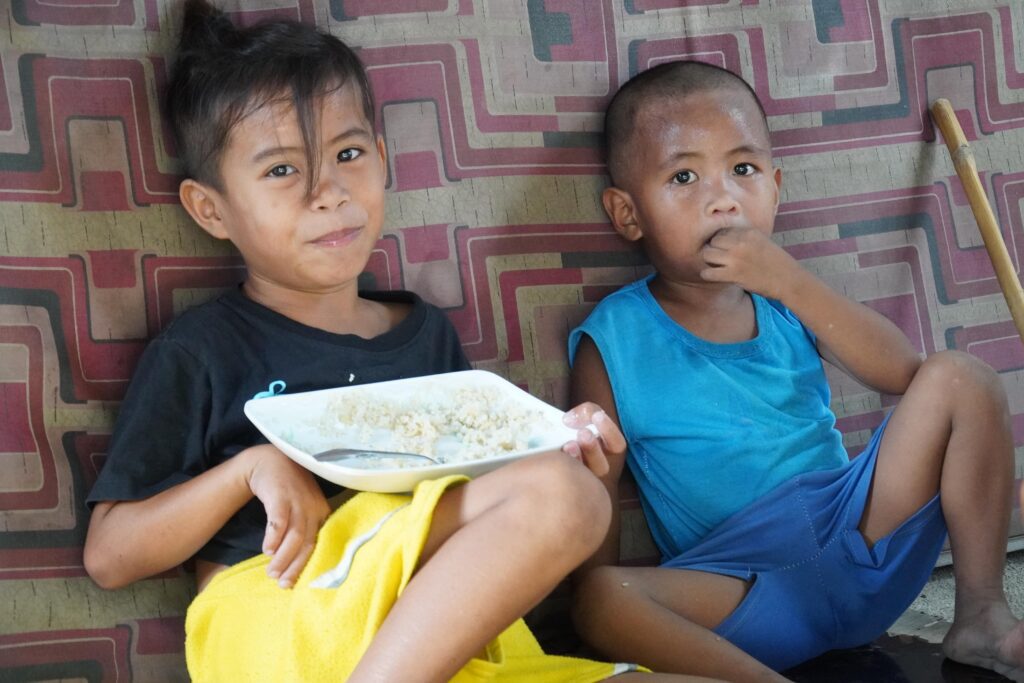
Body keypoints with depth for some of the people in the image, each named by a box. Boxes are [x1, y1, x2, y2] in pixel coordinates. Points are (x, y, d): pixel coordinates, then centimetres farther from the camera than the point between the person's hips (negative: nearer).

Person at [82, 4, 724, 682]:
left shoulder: (427, 331, 21)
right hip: (270, 620, -4)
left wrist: (553, 450, 7)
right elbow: (109, 557, 3)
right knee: (562, 498, -26)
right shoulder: (199, 351, 6)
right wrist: (253, 467, -9)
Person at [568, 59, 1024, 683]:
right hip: (743, 580, -4)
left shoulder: (783, 302, 9)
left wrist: (792, 283, -17)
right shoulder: (614, 341, -1)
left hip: (856, 526, 4)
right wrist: (613, 610, -17)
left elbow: (901, 373, -7)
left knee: (960, 379, -9)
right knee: (600, 600, -33)